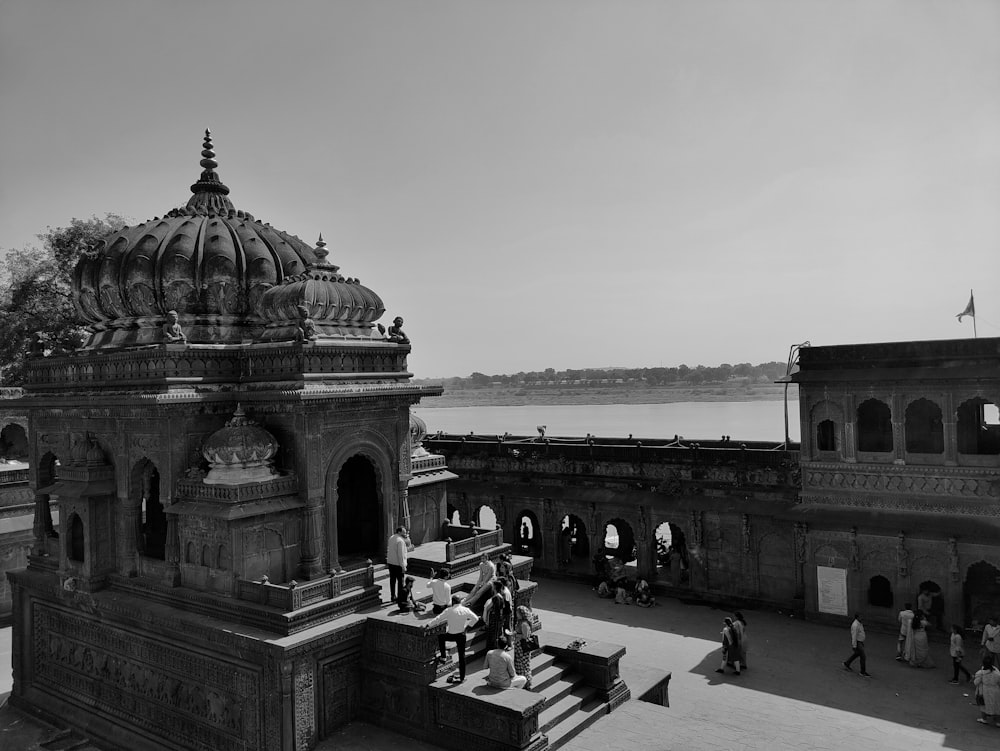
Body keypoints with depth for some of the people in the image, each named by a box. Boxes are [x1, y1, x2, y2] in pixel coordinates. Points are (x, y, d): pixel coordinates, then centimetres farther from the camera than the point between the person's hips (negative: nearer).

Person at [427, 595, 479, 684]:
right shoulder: (465, 610, -4)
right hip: (462, 635, 3)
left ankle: (443, 657, 26)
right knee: (461, 655, 11)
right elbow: (475, 618, 4)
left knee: (440, 637, 27)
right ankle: (462, 677, 17)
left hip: (451, 635, -3)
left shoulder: (449, 611, -13)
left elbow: (438, 619, -9)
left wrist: (429, 624, 4)